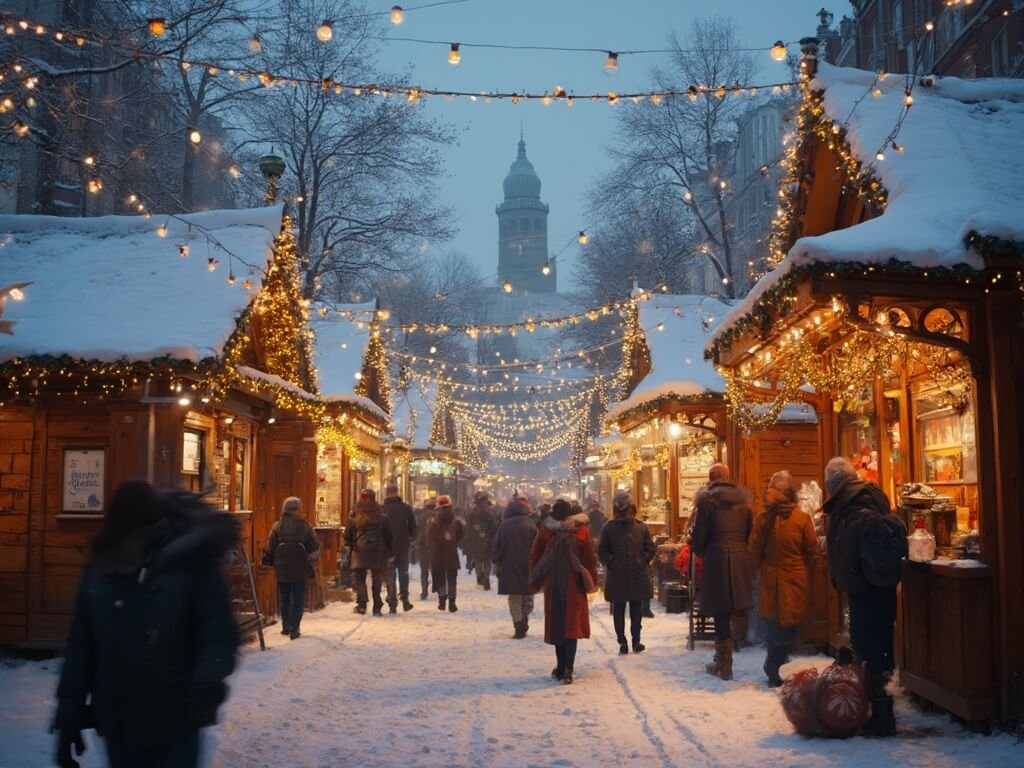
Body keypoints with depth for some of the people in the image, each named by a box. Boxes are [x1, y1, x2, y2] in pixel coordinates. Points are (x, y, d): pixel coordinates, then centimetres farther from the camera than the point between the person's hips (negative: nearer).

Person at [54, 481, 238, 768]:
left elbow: (218, 630, -15)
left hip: (174, 724, -4)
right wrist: (69, 715, 3)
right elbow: (80, 645, 5)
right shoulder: (102, 567, 2)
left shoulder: (191, 559, -10)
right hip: (116, 724, 4)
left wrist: (209, 679, -34)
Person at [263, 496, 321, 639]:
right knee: (298, 599, 5)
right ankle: (294, 628, -3)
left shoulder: (277, 526, -2)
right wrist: (310, 561, 11)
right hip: (300, 569, -1)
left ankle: (286, 627, 21)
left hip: (282, 569, 1)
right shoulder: (305, 526, -4)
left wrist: (270, 562, 11)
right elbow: (314, 548, -3)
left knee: (284, 599, 15)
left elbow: (270, 548, -1)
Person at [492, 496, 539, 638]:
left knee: (514, 598, 6)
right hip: (528, 566, 0)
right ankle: (524, 620, 2)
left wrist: (497, 564, 10)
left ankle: (518, 625, 0)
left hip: (510, 567, 0)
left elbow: (497, 546, 3)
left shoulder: (504, 525, 1)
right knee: (528, 597, 13)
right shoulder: (531, 524, -2)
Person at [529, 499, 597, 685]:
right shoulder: (582, 531, -3)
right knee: (572, 625, -1)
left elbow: (534, 557, 3)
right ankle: (568, 669, -14)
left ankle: (561, 668, 16)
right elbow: (589, 558, -1)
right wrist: (590, 580, 6)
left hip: (552, 584, 1)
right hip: (574, 584, -1)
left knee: (556, 624, 12)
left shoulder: (545, 531, -1)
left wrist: (535, 581, 11)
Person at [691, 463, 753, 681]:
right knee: (729, 611, 14)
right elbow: (750, 532, 10)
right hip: (740, 559, 5)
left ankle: (724, 666, 5)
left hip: (717, 559, -5)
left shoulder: (708, 499, -6)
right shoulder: (743, 499, 8)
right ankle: (722, 660, 21)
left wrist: (699, 551, 13)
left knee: (721, 614, 1)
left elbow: (700, 532, -5)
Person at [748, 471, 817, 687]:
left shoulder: (764, 518, -11)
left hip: (770, 580, 0)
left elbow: (754, 551, -5)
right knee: (790, 625, 9)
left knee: (772, 625, 14)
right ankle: (776, 669, 8)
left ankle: (774, 670, 19)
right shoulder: (803, 518, -10)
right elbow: (811, 549, -1)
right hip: (795, 580, 0)